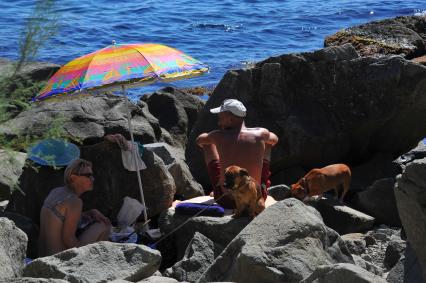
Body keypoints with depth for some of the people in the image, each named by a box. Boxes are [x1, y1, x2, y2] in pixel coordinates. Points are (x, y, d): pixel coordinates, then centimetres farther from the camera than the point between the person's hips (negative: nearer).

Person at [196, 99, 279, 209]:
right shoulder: (260, 134, -10)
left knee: (207, 143, 16)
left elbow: (199, 140, 12)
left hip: (226, 202, -1)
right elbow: (275, 139, 16)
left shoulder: (218, 136, -12)